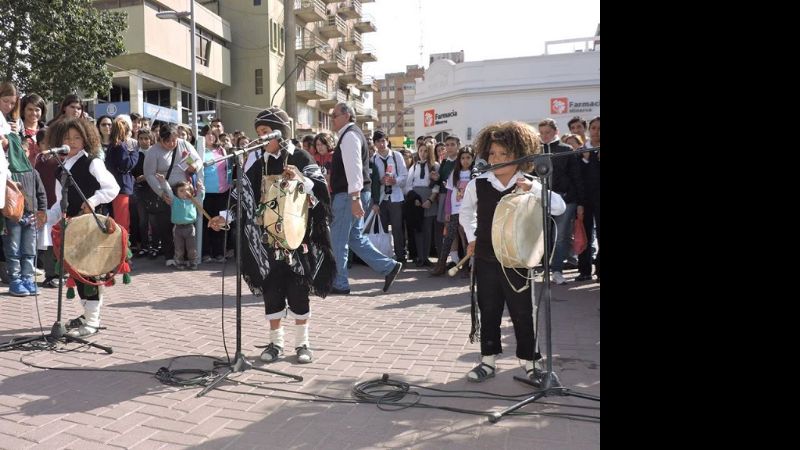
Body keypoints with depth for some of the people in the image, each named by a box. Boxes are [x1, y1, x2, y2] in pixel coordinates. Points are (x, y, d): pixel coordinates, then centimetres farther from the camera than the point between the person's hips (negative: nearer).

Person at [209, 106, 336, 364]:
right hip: (267, 238, 4)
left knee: (297, 289, 1)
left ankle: (302, 342, 13)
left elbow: (321, 191, -10)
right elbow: (244, 197, 6)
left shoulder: (300, 157, -3)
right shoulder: (259, 164, 8)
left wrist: (301, 179, -26)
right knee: (271, 288, 6)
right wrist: (225, 217, -6)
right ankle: (276, 341, 18)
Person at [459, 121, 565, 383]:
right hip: (486, 260, 2)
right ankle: (488, 360, 24)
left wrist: (533, 189, -30)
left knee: (523, 313, 7)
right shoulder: (477, 185, -2)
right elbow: (466, 212, 17)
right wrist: (472, 238, 8)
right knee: (488, 311, 11)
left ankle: (528, 361, 23)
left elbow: (559, 208, -19)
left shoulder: (531, 186, -7)